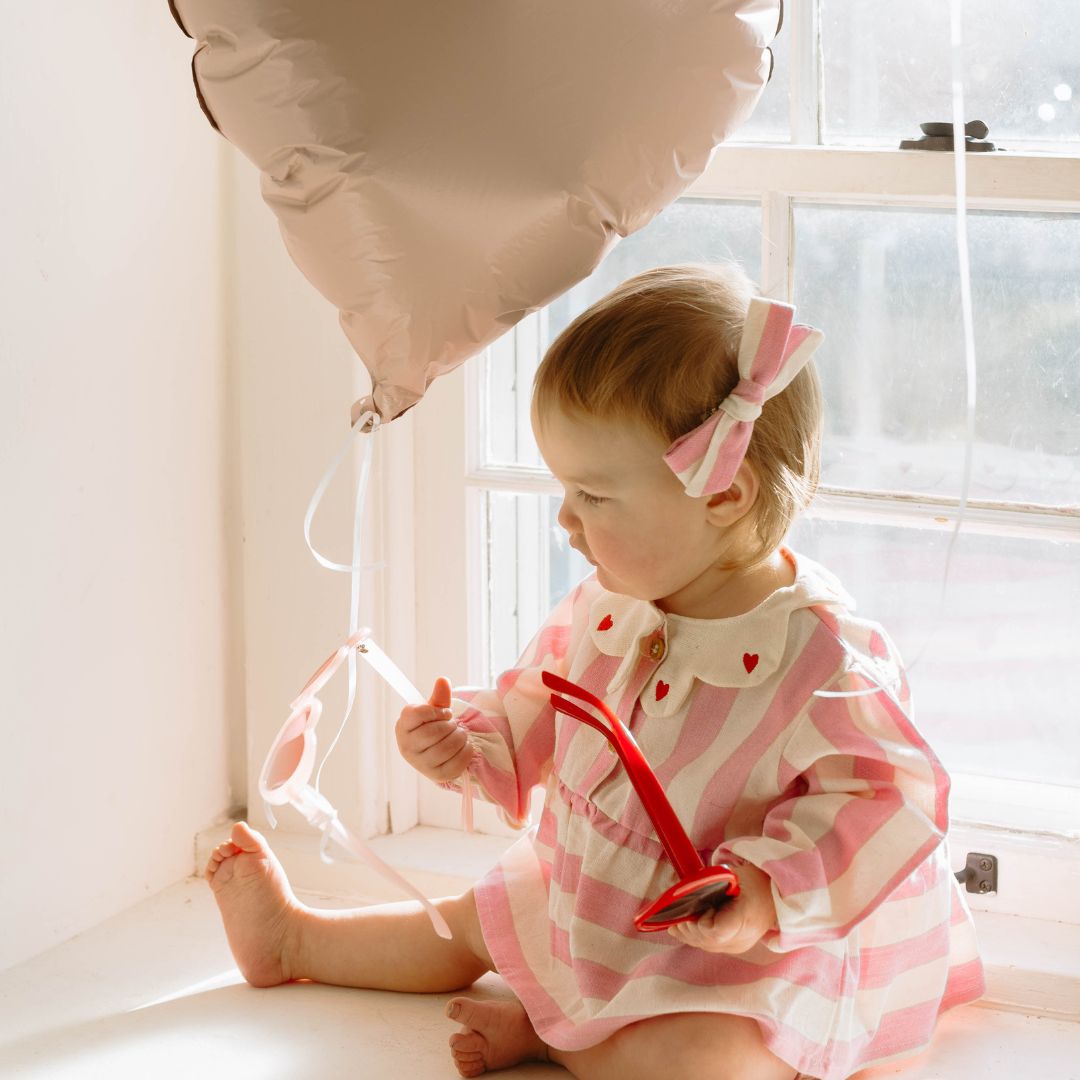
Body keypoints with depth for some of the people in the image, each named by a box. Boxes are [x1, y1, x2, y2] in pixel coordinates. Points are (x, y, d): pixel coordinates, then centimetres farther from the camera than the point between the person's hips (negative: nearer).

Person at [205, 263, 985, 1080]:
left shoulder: (821, 661, -29)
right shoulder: (603, 611, -4)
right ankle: (292, 939, 46)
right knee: (475, 922, 23)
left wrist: (768, 890, -37)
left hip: (754, 959, -7)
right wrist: (468, 743, -7)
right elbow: (535, 721, 13)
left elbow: (888, 802, -27)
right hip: (593, 907, 7)